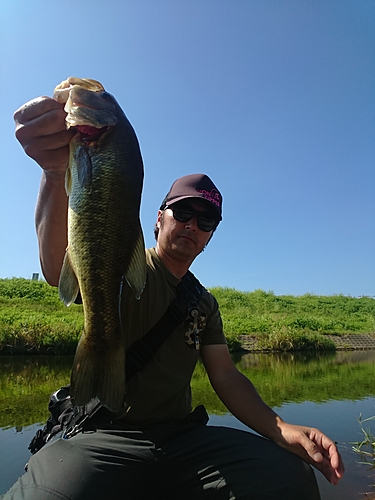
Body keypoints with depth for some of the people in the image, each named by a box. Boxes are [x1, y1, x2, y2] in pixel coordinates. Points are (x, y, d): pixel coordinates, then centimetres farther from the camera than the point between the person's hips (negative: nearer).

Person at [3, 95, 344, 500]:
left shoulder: (205, 303, 13)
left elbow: (226, 377, 9)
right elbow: (59, 272, -26)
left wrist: (282, 429, -10)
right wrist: (56, 172, -45)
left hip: (183, 435, 5)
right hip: (105, 437, -4)